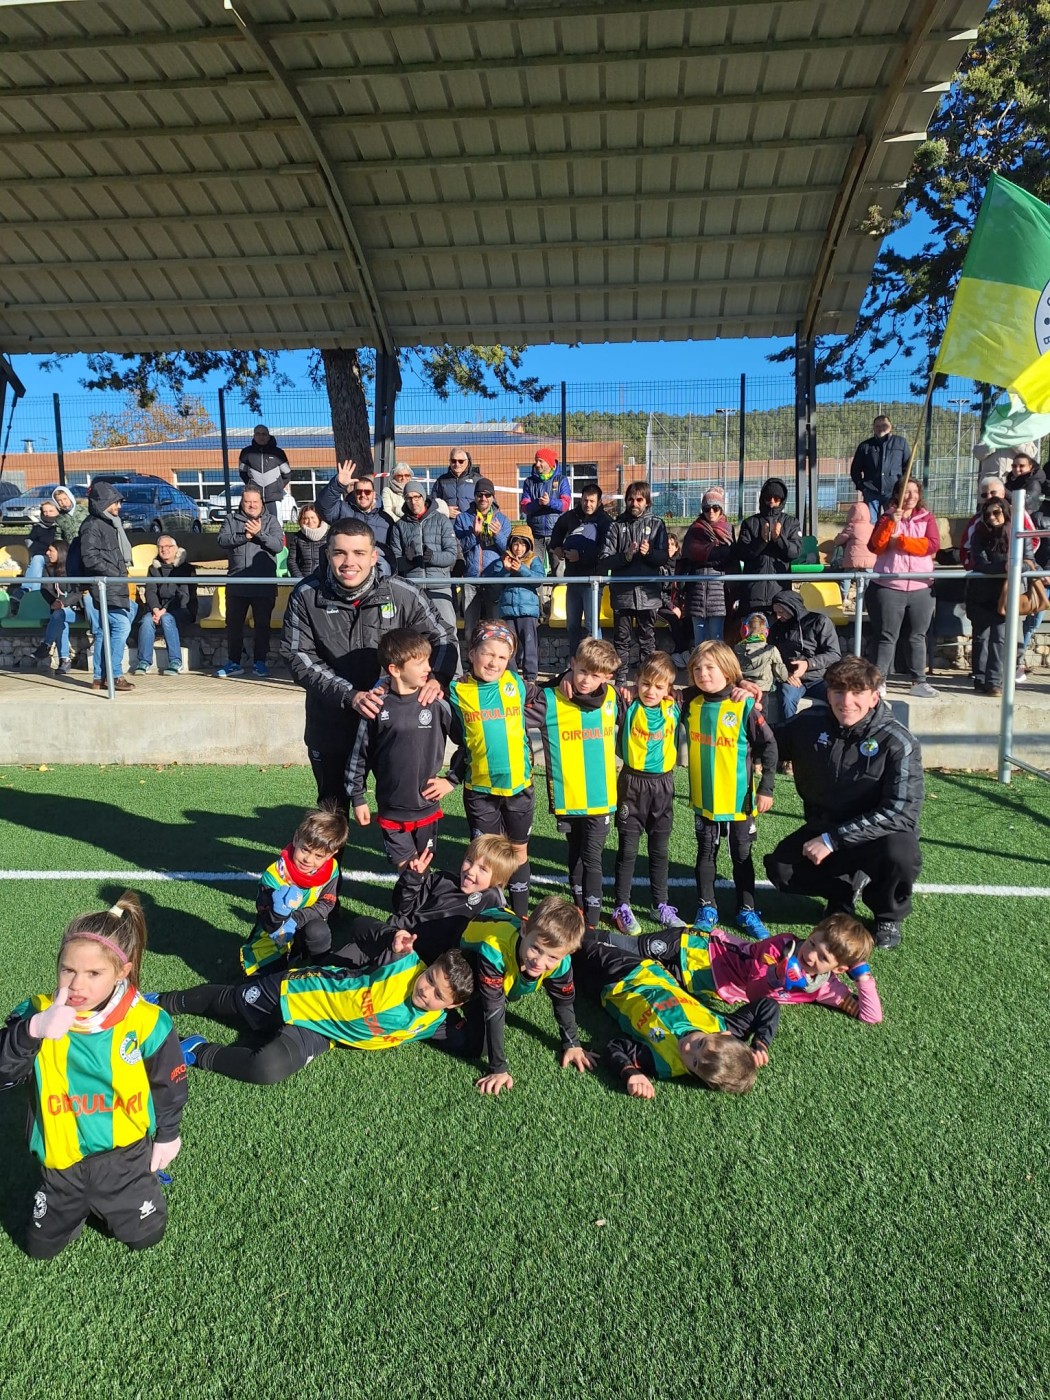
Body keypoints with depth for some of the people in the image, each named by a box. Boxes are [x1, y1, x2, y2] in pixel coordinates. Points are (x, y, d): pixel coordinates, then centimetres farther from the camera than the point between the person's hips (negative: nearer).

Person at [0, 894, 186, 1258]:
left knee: (145, 1236, 14)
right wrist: (34, 1030, -45)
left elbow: (169, 1084, -7)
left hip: (124, 1155, -2)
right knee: (41, 1247, 18)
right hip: (61, 1161, 2)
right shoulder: (38, 1014, -17)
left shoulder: (147, 1023, -22)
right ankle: (80, 1202, 43)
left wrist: (166, 1136, 5)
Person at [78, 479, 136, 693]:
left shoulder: (110, 523, 19)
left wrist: (121, 573, 13)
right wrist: (114, 573, -13)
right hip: (102, 587, -9)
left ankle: (99, 678, 13)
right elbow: (90, 559, -18)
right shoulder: (92, 525, -10)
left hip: (113, 587, 9)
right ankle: (115, 675, -11)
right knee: (122, 626, -14)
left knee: (103, 632, 9)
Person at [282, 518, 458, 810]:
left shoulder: (401, 594, -11)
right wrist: (349, 695, -24)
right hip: (331, 725, 1)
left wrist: (437, 678, -22)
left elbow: (443, 638, -1)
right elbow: (299, 658, -12)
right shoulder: (306, 596, -10)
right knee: (332, 807, 19)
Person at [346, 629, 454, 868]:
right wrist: (357, 798, 5)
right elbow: (359, 754, 1)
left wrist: (452, 780, 0)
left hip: (427, 809, 1)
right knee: (405, 869, 6)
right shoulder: (377, 708, -9)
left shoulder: (437, 704, -9)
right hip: (391, 811, -1)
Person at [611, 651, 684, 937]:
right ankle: (621, 907, 14)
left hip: (663, 784, 3)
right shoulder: (630, 708, -10)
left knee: (660, 849, 15)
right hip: (633, 784, -3)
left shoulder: (673, 709, -1)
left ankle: (661, 905, 27)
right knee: (628, 849, 4)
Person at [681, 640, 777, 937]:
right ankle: (706, 908, 27)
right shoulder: (691, 702, -3)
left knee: (742, 856, 11)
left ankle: (747, 911, 25)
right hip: (704, 798, 3)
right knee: (706, 854, 14)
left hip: (739, 799, -3)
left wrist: (766, 787, -11)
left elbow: (769, 747, -9)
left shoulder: (746, 705, -13)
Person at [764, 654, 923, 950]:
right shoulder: (810, 723, -9)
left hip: (879, 833, -3)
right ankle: (843, 887, 14)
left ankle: (888, 915, 1)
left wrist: (834, 840, -27)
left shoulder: (897, 743, -21)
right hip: (823, 828, 3)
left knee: (900, 856, -35)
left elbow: (901, 812, -24)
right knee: (780, 870, -18)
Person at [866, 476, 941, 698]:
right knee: (886, 636, 0)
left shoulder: (927, 519, 9)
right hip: (888, 587, -2)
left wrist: (900, 541, -12)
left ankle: (919, 681, 13)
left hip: (920, 588, 2)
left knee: (917, 636, 8)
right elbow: (876, 546, -7)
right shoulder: (888, 518, 7)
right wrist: (891, 522, -17)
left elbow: (932, 545, -7)